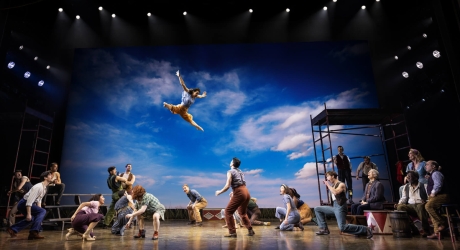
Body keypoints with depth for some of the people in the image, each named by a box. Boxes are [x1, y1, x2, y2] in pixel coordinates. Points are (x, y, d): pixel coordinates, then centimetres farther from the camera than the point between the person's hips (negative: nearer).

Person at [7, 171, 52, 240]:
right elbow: (29, 201, -28)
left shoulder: (45, 188, 8)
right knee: (43, 211, -21)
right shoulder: (38, 187, -23)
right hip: (24, 203, -11)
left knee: (32, 218, 25)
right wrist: (28, 214, -29)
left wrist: (39, 214, 13)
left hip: (29, 204, 11)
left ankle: (13, 229, 32)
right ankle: (34, 232, -23)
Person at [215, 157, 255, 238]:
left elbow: (227, 186, -11)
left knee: (228, 211, 1)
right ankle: (250, 230, 24)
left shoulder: (230, 172, -2)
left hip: (239, 193, -8)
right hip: (246, 192, 8)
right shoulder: (240, 172, 19)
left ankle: (232, 232, -1)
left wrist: (219, 192, 3)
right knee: (242, 213, 24)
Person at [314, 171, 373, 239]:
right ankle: (324, 229, 6)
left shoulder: (341, 184, -5)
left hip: (340, 207, -8)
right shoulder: (332, 186, 16)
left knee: (342, 227, -18)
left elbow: (335, 192, -26)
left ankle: (365, 230, -6)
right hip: (334, 207, 9)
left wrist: (328, 185, -15)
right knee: (317, 209, 9)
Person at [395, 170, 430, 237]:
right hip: (410, 206, 3)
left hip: (420, 205, -3)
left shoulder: (423, 186, 7)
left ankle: (425, 229, -30)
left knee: (420, 206, -39)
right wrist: (399, 203, -2)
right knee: (400, 207, -28)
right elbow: (404, 198, 18)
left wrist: (426, 202, -23)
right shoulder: (406, 187, 20)